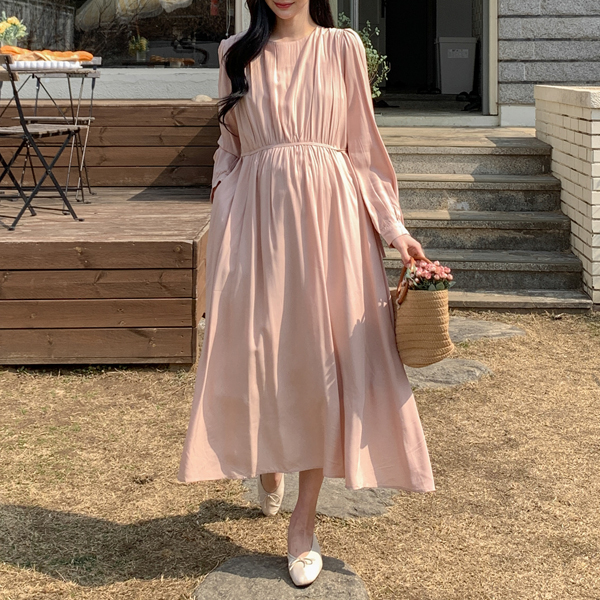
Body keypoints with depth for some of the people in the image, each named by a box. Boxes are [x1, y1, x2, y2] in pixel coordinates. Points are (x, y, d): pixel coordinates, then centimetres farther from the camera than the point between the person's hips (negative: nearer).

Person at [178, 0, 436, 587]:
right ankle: (267, 464, 35)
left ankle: (304, 520, 8)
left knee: (323, 361, -2)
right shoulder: (237, 54, 10)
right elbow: (229, 148, 15)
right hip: (255, 215, 2)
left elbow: (363, 147, 5)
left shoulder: (342, 48, 6)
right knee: (256, 352, 3)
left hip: (327, 214, -1)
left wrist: (394, 227, -2)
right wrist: (222, 223, 6)